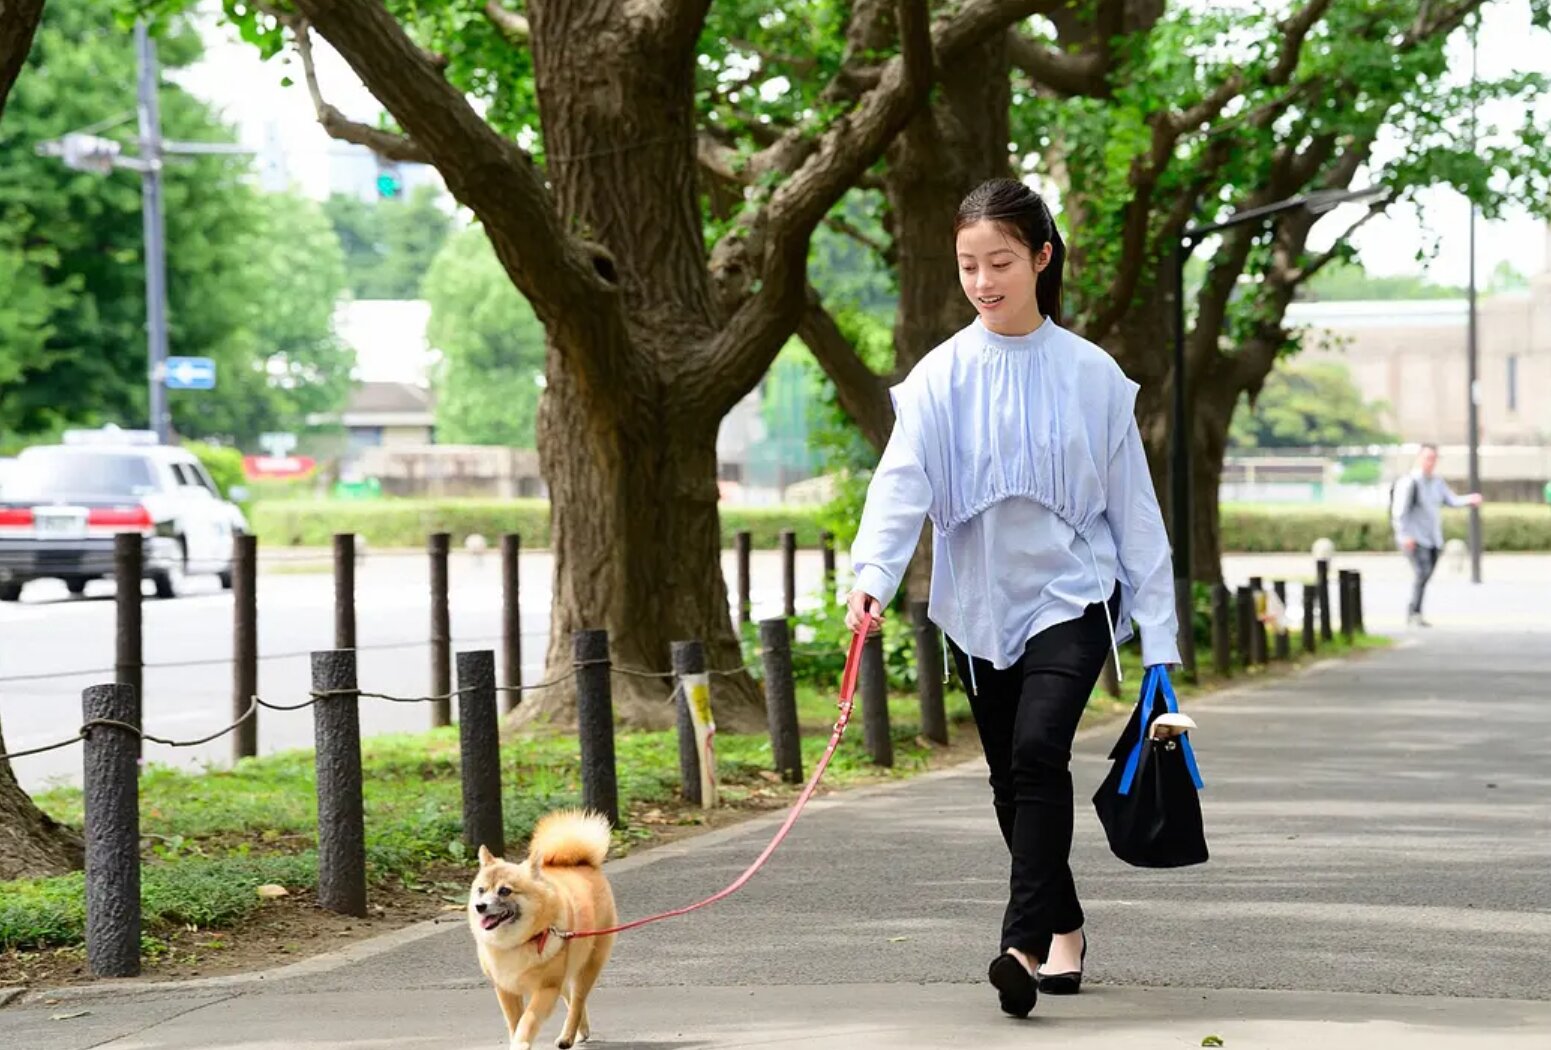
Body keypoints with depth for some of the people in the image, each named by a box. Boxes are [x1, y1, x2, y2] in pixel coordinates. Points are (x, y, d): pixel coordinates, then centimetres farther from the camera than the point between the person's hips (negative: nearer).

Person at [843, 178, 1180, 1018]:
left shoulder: (1091, 375, -3)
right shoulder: (940, 378, -2)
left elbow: (1133, 506, 1)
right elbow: (901, 483, -14)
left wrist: (1158, 632, -1)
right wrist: (872, 577, -32)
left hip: (1071, 593, -3)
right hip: (978, 603, 3)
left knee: (1038, 750, -23)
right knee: (1011, 779, 10)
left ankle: (1023, 943, -26)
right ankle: (1064, 929, 28)